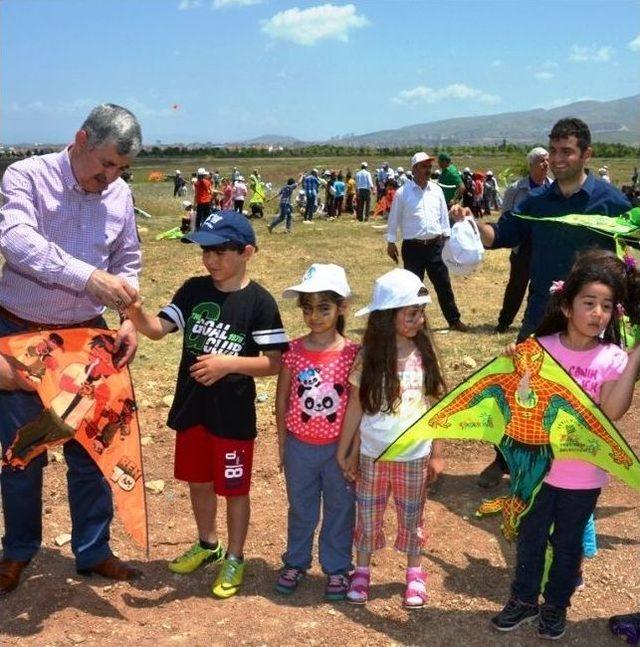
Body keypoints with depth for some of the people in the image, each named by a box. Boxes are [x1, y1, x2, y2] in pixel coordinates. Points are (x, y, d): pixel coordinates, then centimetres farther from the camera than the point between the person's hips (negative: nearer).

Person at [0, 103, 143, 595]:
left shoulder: (120, 194, 1)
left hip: (86, 335, 3)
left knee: (90, 448, 9)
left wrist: (129, 319, -5)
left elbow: (128, 262, 10)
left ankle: (93, 551, 26)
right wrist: (89, 278, -38)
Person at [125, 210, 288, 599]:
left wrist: (229, 363, -27)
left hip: (234, 413, -5)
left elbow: (274, 363, -14)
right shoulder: (194, 290, 0)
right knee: (198, 479, 21)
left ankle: (235, 559, 29)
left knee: (234, 488, 10)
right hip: (191, 406, 5)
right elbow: (157, 328, -7)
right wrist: (135, 311, -27)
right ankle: (207, 544, 43)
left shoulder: (259, 302, -13)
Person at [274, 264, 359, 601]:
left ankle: (337, 567, 31)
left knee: (339, 509, 14)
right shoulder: (294, 351, -7)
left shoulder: (352, 353, -12)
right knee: (300, 509, 19)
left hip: (338, 446, -1)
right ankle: (296, 562, 37)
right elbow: (282, 399, 1)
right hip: (300, 446, 2)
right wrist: (283, 443, 4)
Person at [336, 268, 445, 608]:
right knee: (368, 515, 14)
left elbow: (435, 407, 0)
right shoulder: (368, 357, -10)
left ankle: (414, 574, 34)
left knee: (412, 516, 15)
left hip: (414, 456, 1)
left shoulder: (424, 354, -5)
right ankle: (362, 571, 33)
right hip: (372, 455, -1)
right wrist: (344, 451, -1)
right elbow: (355, 407, -4)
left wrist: (436, 454, 2)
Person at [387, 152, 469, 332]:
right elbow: (394, 218, 0)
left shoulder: (437, 190, 6)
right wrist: (391, 243, 0)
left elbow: (443, 215, 13)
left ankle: (454, 320, 20)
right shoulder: (402, 193, -5)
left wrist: (447, 238, 11)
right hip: (413, 247, -3)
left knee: (444, 284, 10)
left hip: (436, 245, 4)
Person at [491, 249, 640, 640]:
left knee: (568, 542, 18)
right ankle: (524, 600, 38)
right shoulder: (542, 348, -11)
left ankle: (556, 605, 38)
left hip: (584, 473, 0)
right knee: (531, 537, 17)